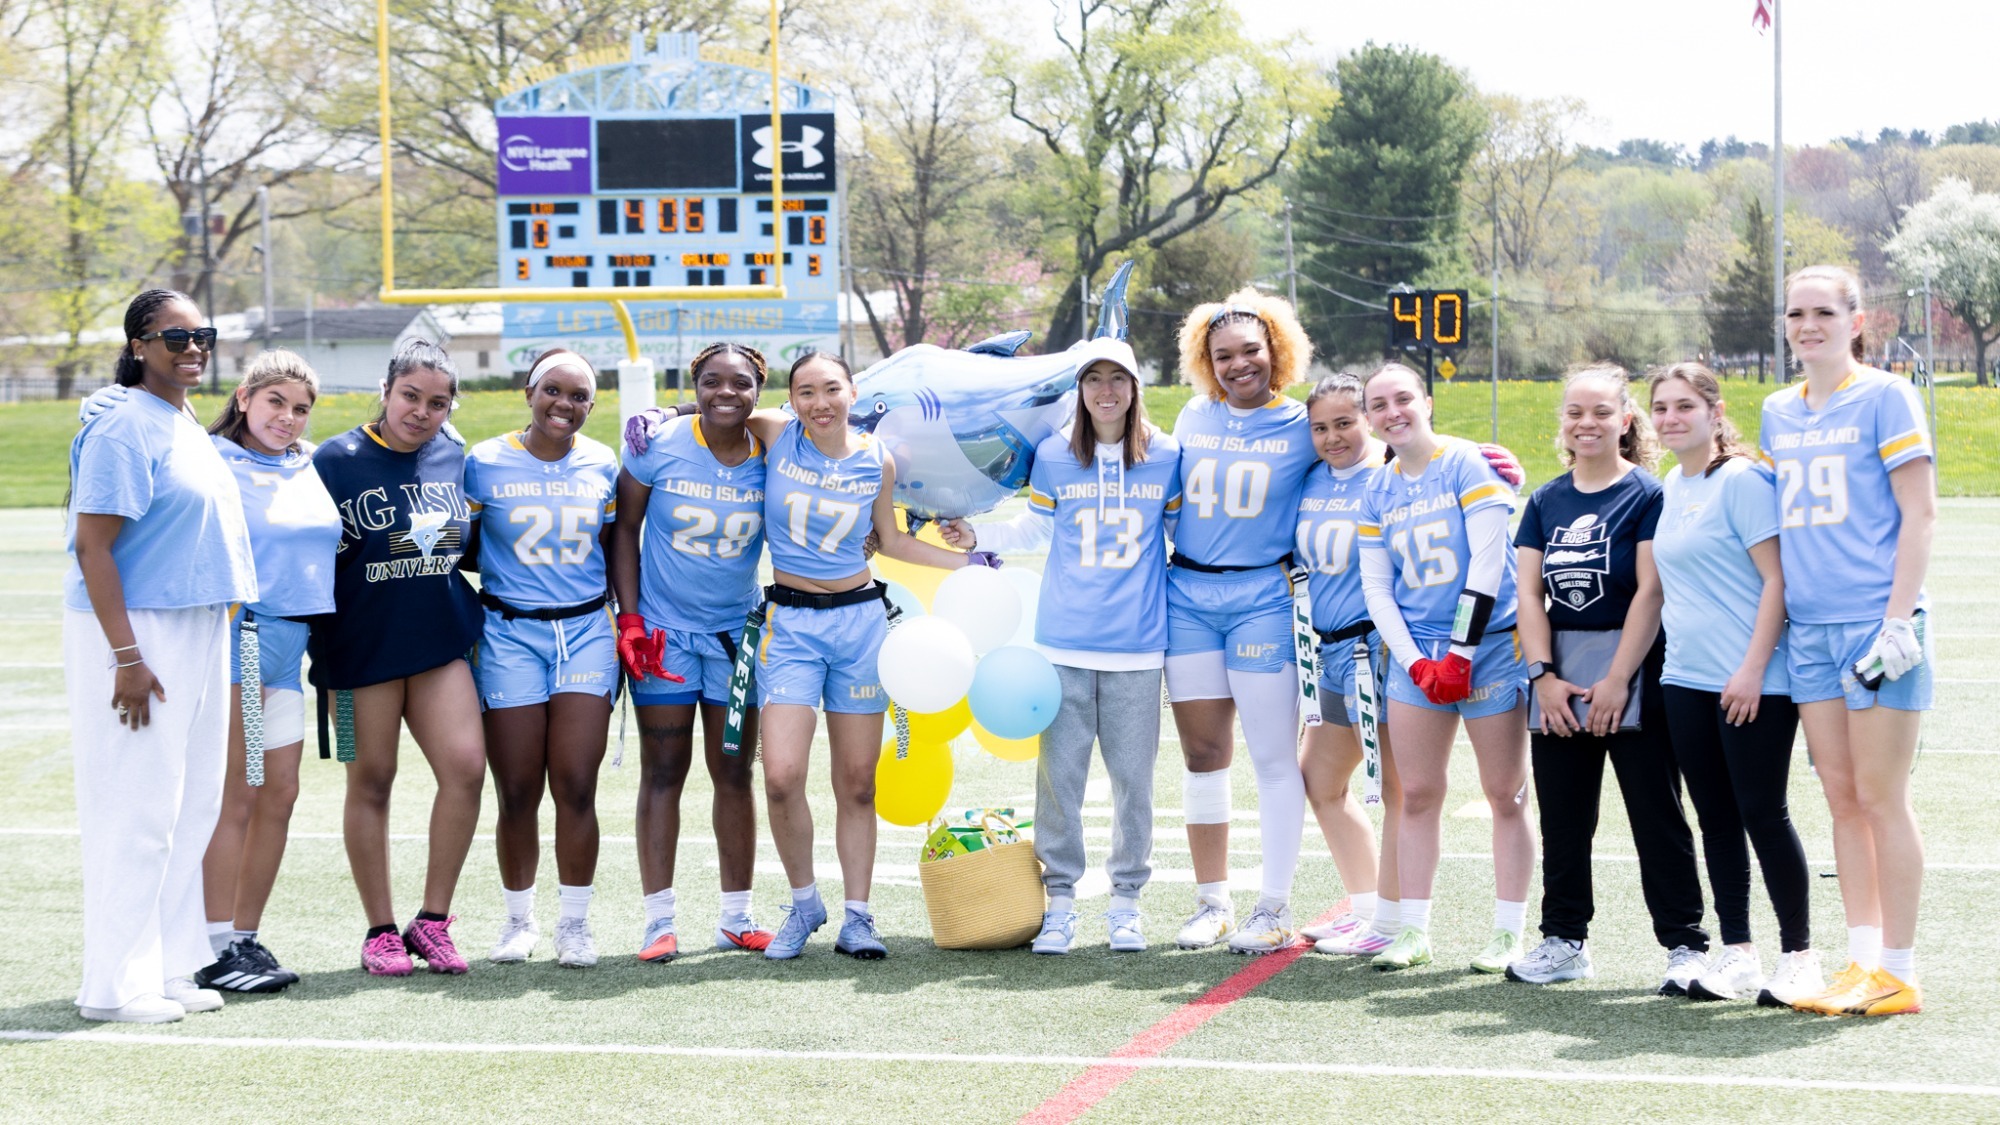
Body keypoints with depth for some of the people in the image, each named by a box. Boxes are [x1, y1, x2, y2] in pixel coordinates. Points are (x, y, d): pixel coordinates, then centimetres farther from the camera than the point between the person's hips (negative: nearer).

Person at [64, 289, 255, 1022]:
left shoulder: (188, 429, 15)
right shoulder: (123, 430, -13)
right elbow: (92, 547, -18)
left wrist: (227, 643, 19)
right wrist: (127, 657, -23)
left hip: (197, 633, 9)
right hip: (135, 635, -9)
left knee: (194, 806, 11)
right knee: (136, 810, -6)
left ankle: (169, 969, 20)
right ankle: (115, 986, 1)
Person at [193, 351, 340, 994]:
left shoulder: (312, 469, 15)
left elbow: (330, 549, 24)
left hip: (289, 644, 7)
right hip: (234, 638, -7)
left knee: (280, 796, 7)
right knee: (235, 797, -7)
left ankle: (247, 937, 16)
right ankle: (217, 950, -3)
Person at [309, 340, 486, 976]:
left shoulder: (454, 458, 9)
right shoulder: (337, 461, -6)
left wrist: (449, 544, 4)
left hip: (441, 639, 4)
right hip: (362, 644, -4)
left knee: (465, 765, -10)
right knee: (371, 781, 3)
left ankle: (432, 921, 3)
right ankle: (380, 930, 14)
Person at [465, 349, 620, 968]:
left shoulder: (603, 465, 8)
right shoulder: (485, 463, 0)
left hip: (586, 632, 1)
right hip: (509, 634, -1)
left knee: (576, 788, -5)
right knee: (517, 794, 0)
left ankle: (574, 923, 7)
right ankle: (518, 918, 18)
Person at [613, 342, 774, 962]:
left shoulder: (768, 458, -3)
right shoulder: (658, 447, -9)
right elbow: (624, 529, -3)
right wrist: (629, 617, -8)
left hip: (737, 632, 2)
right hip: (662, 631, -2)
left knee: (734, 773, 7)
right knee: (663, 772, -1)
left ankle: (736, 916, 15)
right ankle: (658, 918, 2)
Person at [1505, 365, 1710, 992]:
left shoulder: (1648, 494, -6)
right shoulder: (1547, 501, 11)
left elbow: (1650, 593, -12)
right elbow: (1530, 594, 7)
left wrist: (1617, 679, -16)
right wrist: (1542, 675, -5)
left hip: (1629, 673, -6)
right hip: (1557, 676, 6)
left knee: (1656, 815, -3)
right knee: (1562, 817, 11)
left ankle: (1685, 943, 1)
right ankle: (1564, 941, 20)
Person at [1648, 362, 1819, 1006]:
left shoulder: (1742, 480, -10)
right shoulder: (1673, 487, 14)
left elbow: (1777, 578, -14)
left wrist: (1753, 668, -19)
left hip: (1750, 683, -8)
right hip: (1686, 681, 8)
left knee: (1762, 813, -4)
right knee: (1715, 817, 9)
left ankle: (1798, 956, 4)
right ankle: (1736, 954, 16)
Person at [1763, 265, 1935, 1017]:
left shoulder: (1884, 397, -4)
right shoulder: (1778, 413, 14)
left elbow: (1919, 513, -7)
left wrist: (1898, 620, -14)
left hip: (1877, 622, -6)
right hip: (1809, 626, 6)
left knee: (1881, 798, -5)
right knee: (1842, 799, 7)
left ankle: (1898, 973, 1)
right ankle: (1862, 961, 12)